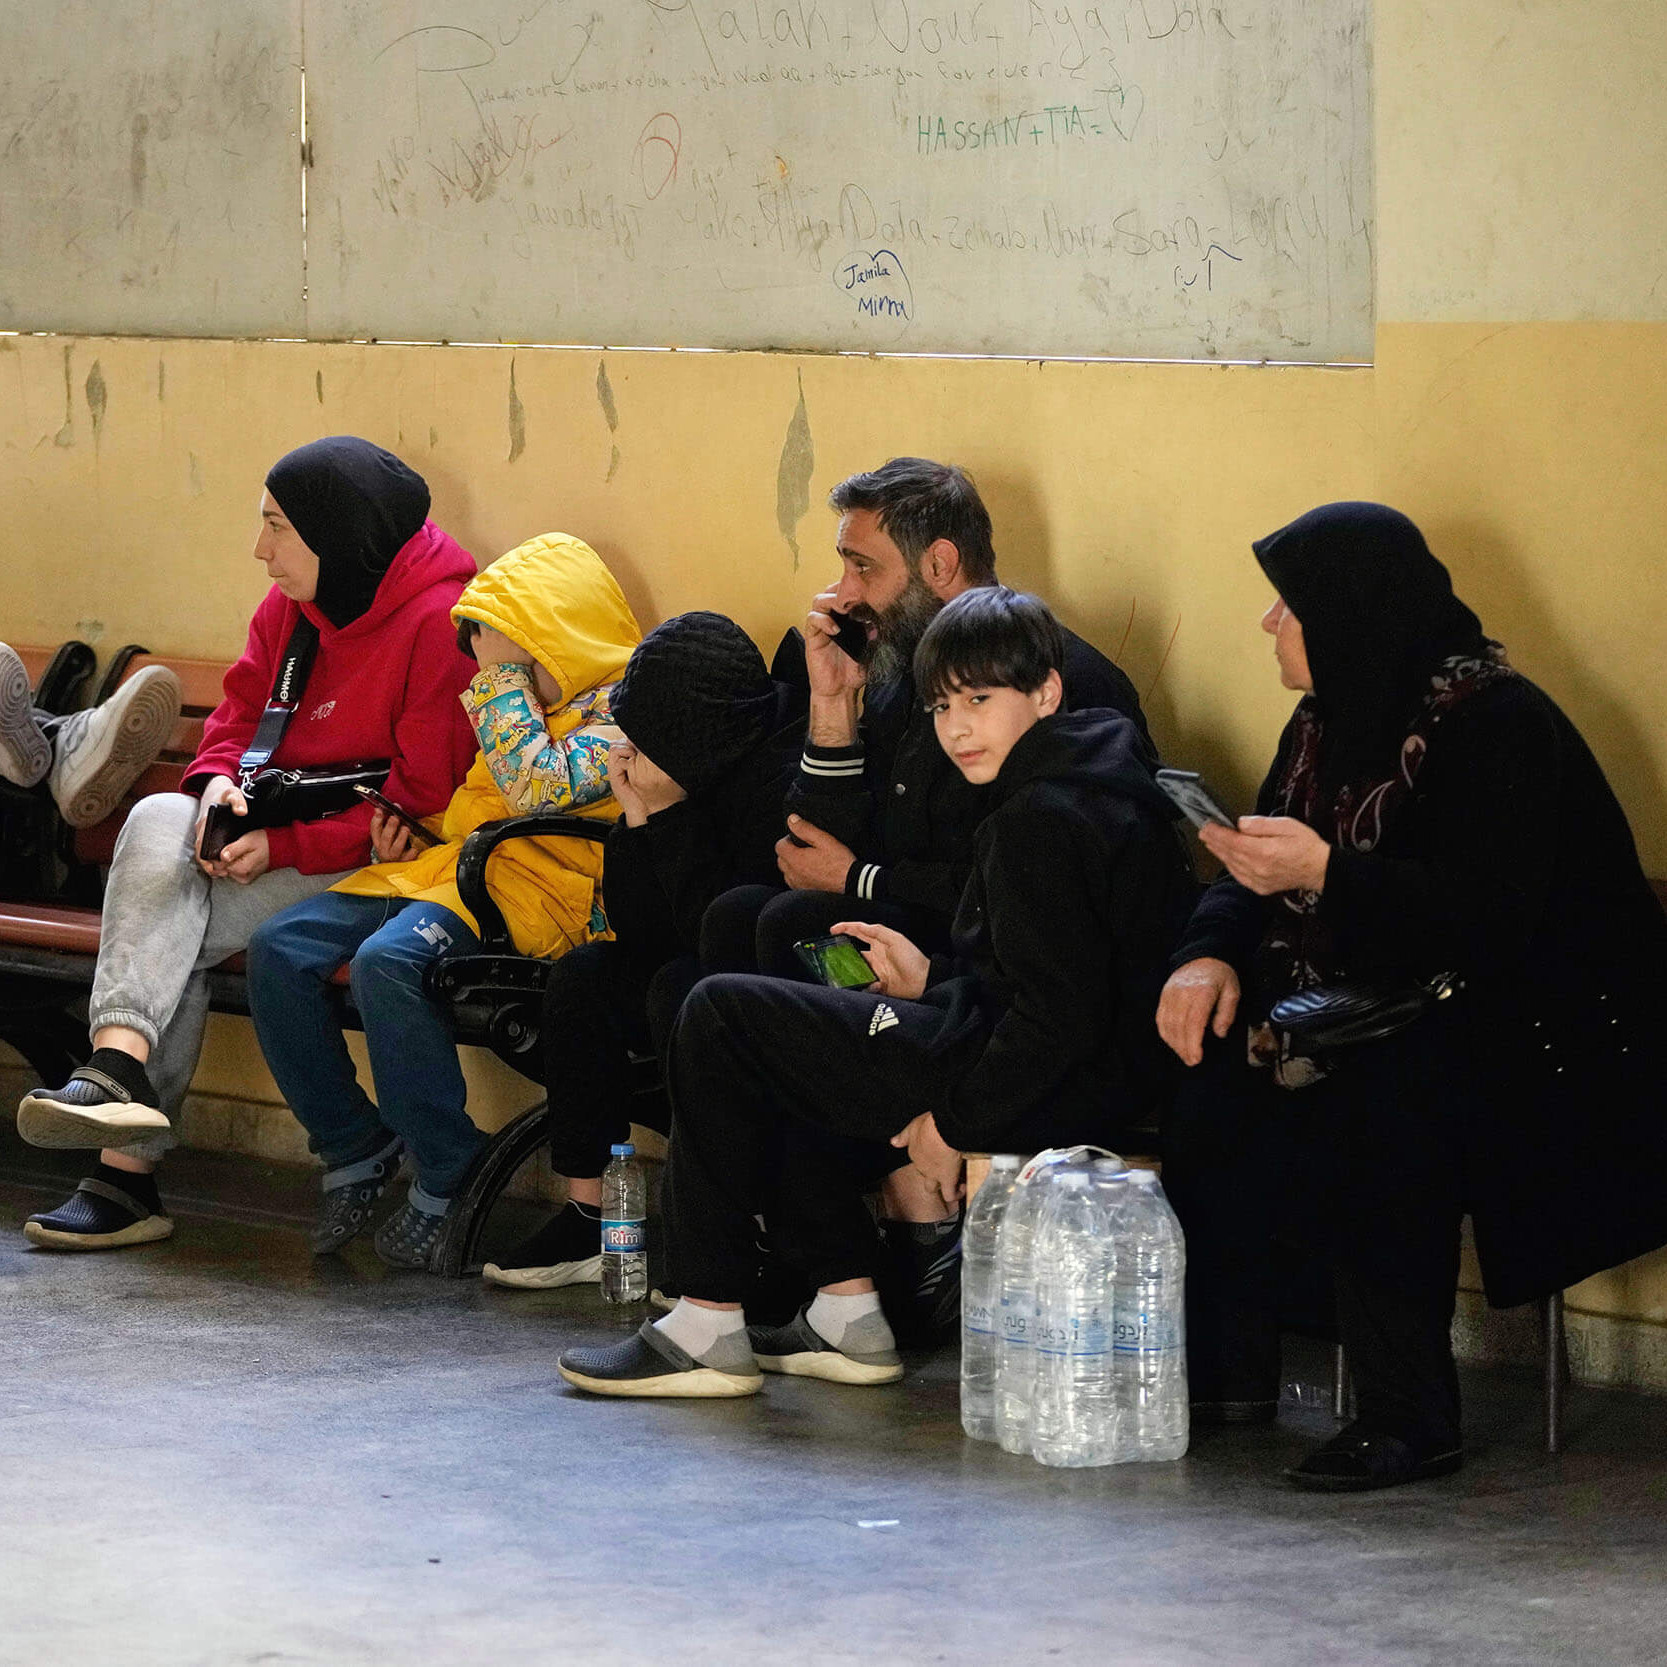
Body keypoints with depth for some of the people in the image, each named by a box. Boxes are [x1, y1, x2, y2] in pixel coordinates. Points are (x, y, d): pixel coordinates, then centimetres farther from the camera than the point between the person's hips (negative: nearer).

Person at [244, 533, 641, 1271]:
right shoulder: (529, 704, 24)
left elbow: (539, 789, -21)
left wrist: (501, 681, -11)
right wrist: (402, 840, 13)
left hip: (531, 887, -9)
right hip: (443, 865, 9)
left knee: (388, 960, -36)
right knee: (278, 948, -11)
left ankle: (449, 1181, -21)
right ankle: (354, 1148, 0)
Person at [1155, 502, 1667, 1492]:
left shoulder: (1498, 725, -19)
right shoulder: (1330, 723, 9)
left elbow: (1488, 920, -29)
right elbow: (1258, 877, 9)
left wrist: (1326, 874, -34)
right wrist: (1210, 958, -13)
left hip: (1539, 1034, -9)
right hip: (1391, 1018, 9)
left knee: (1370, 1118, -34)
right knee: (1215, 1071, -7)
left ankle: (1412, 1417, -27)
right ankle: (1230, 1372, 1)